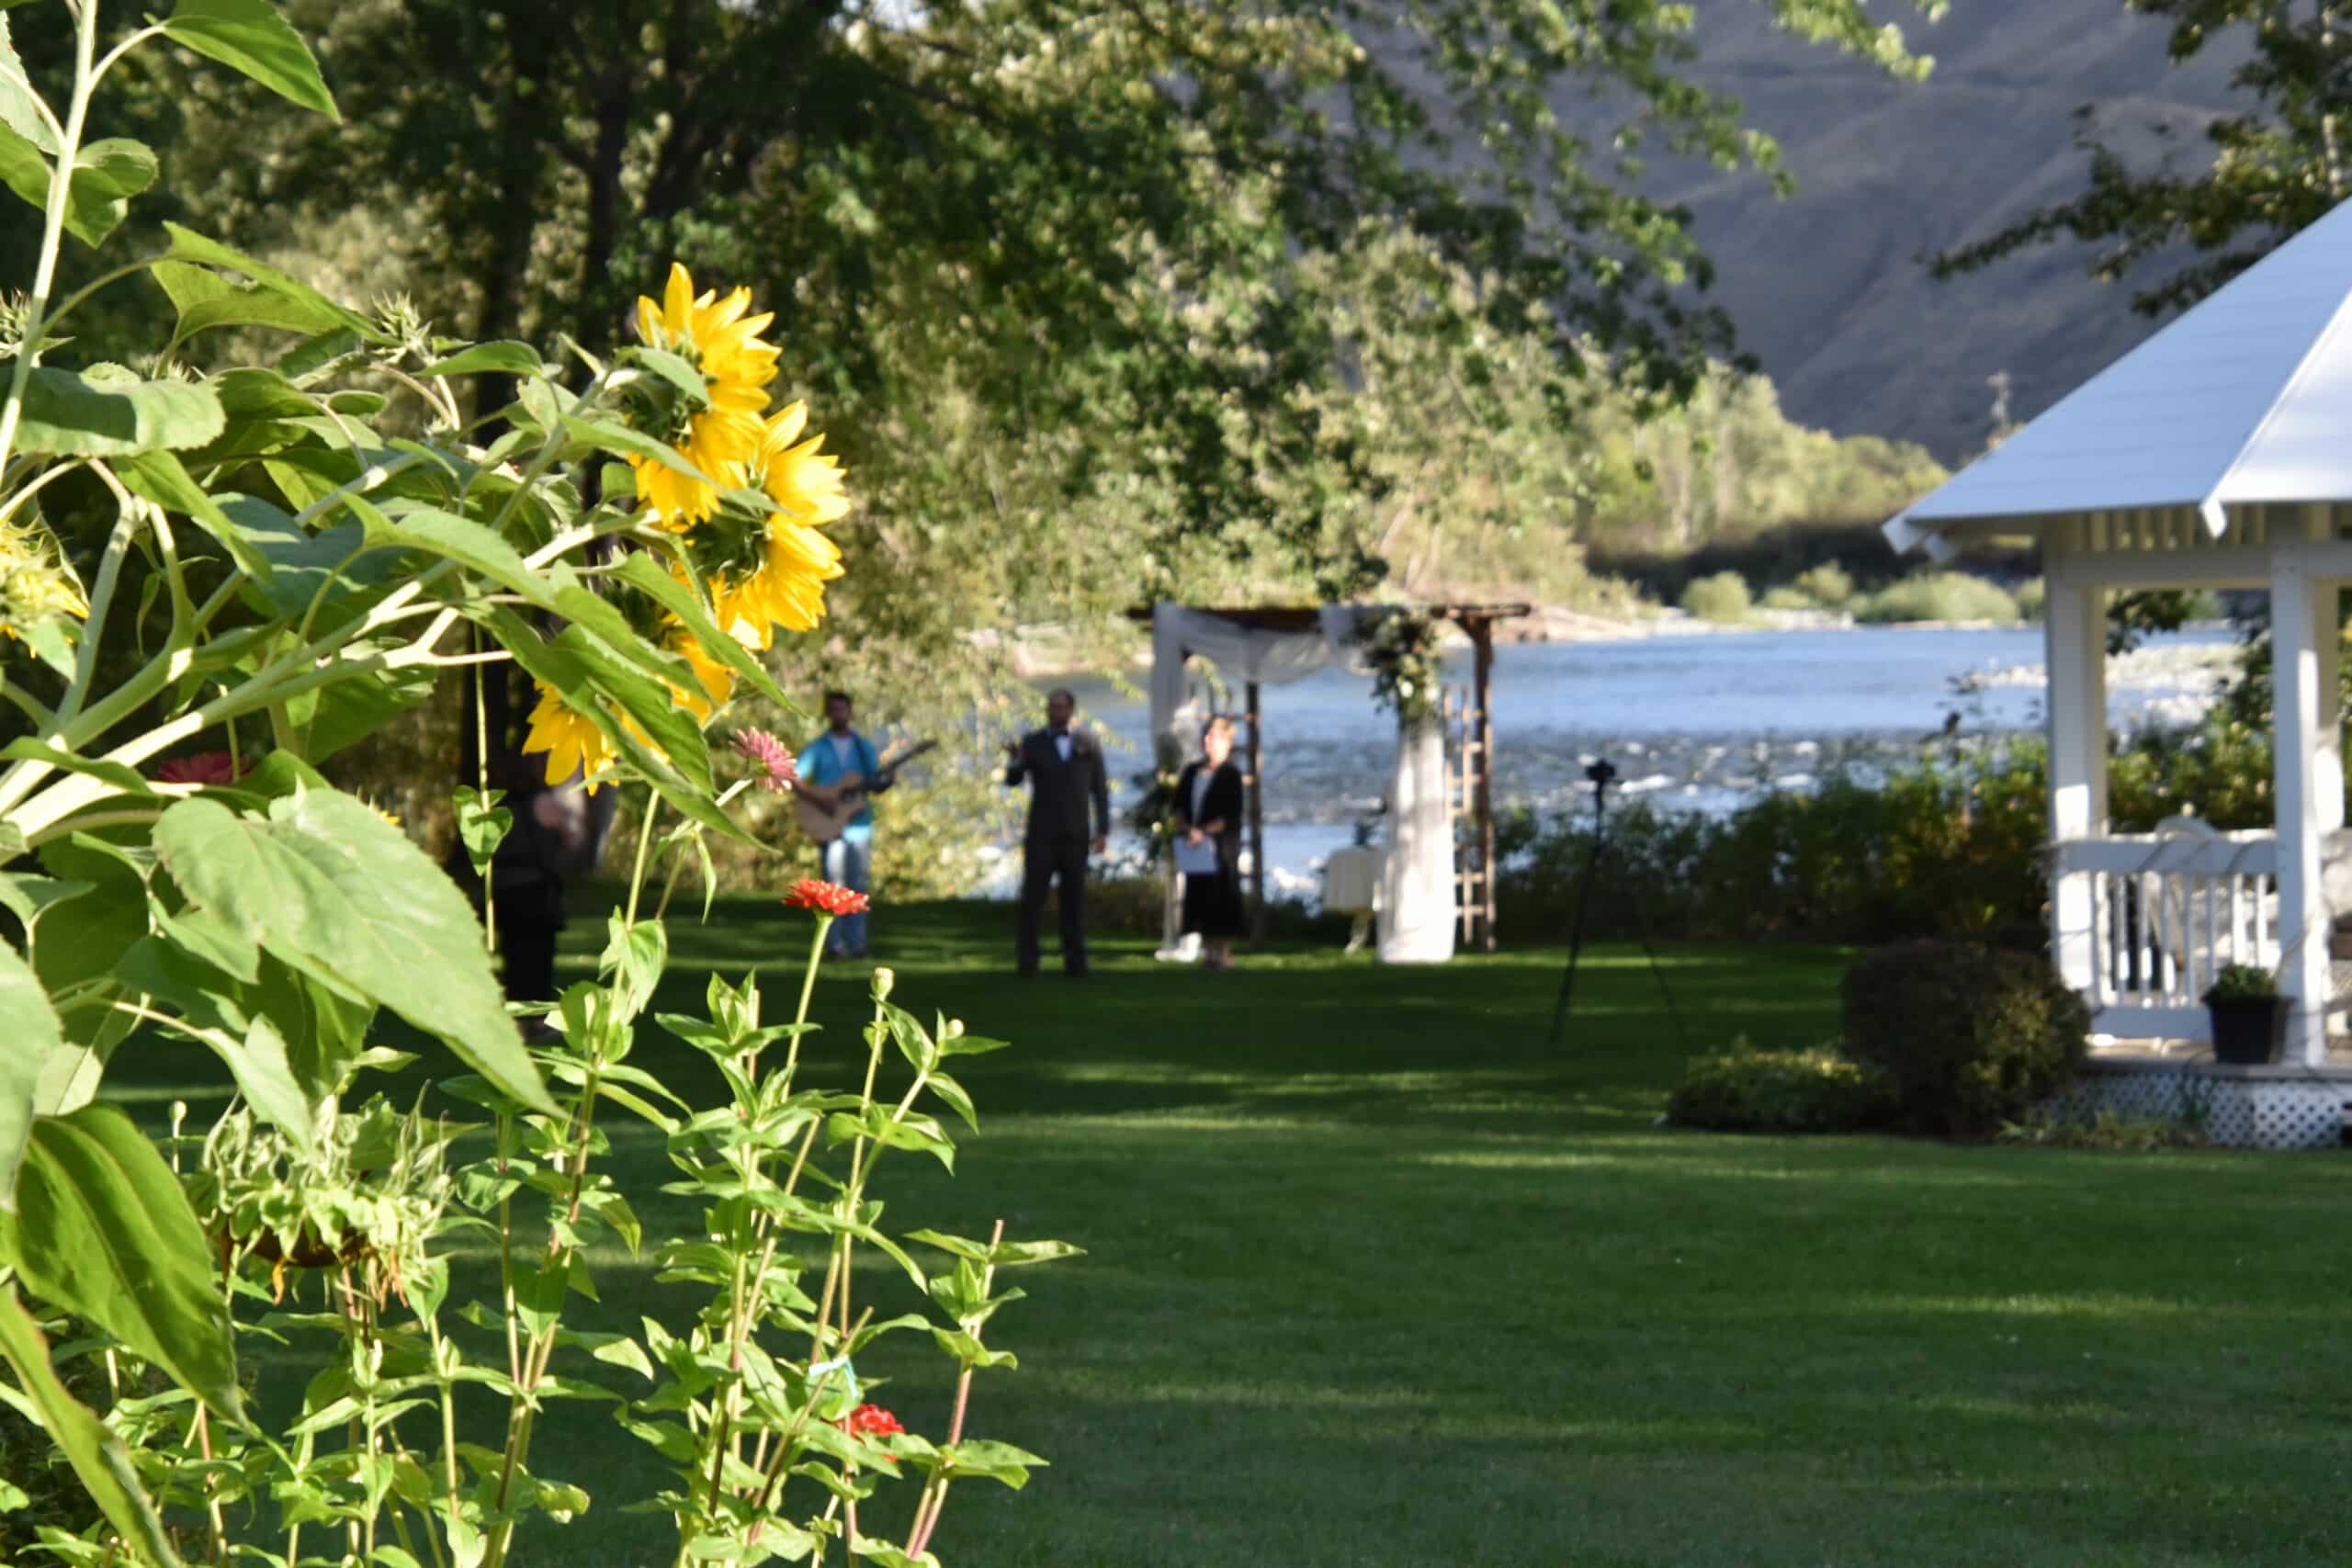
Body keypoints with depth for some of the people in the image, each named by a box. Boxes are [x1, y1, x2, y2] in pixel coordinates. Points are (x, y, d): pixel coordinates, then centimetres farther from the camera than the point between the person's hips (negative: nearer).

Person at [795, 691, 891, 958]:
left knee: (858, 884, 2)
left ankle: (856, 943, 6)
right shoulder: (817, 749, 6)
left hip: (859, 822, 3)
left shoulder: (864, 748, 14)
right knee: (834, 883, -10)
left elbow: (876, 787, 12)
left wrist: (884, 781, -10)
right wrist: (817, 793, -17)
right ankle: (833, 944, -8)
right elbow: (794, 781, -2)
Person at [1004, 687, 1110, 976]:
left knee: (1074, 897, 1)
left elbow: (1100, 790, 8)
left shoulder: (1088, 745, 6)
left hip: (1075, 834, 1)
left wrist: (1103, 831, 1)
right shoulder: (1033, 742, 1)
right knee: (1033, 896, -5)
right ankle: (1027, 960, -3)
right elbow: (1013, 779, -10)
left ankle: (1074, 960, 5)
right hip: (1041, 833, -1)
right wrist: (1014, 759, -32)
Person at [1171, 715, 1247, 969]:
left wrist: (1205, 831, -15)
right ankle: (1208, 951, 7)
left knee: (1222, 898, -5)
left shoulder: (1230, 774, -3)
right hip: (1196, 848, 5)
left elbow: (1232, 814, -9)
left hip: (1220, 846, -5)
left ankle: (1224, 952, -2)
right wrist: (1187, 828, -6)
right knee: (1200, 900, 3)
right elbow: (1179, 805, 12)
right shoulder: (1191, 772, 14)